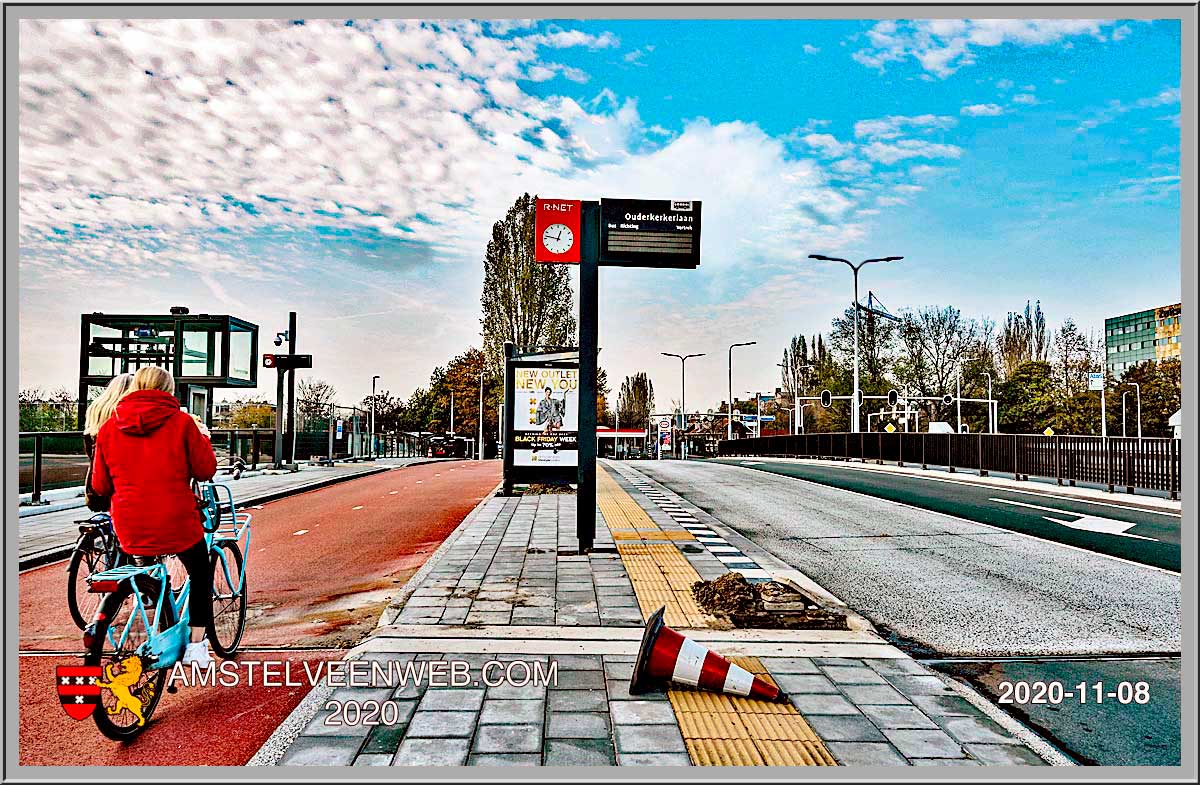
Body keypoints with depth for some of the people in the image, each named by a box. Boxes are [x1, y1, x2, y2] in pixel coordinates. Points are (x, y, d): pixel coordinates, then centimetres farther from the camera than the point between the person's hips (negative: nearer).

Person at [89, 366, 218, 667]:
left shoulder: (109, 428, 4)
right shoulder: (181, 421, -8)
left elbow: (100, 485, 9)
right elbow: (206, 470, -4)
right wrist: (202, 439, 12)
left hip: (129, 530, 3)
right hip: (177, 524, -3)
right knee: (200, 575, 22)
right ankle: (196, 646, 19)